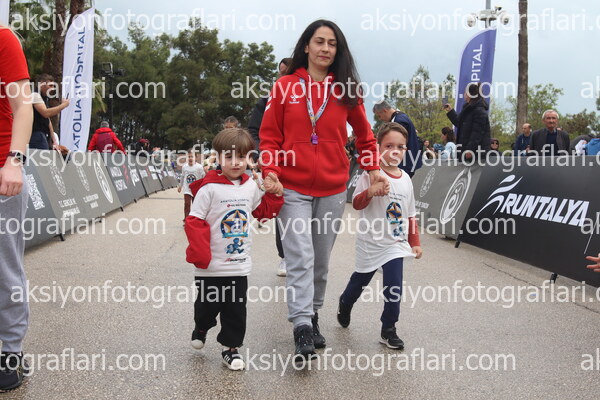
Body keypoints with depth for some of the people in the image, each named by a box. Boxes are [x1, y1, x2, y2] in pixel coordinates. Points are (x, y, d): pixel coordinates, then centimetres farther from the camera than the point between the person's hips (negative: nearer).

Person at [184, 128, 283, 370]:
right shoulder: (209, 188, -13)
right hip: (211, 267, -3)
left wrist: (274, 194, 5)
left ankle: (230, 346, 23)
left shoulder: (251, 186, 4)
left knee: (236, 309, 7)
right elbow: (194, 222, -14)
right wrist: (201, 255, -19)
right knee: (208, 305, 13)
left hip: (240, 265, 3)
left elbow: (262, 211, 21)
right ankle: (201, 329, 44)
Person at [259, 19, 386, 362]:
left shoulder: (346, 90, 5)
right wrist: (271, 172, -12)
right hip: (293, 188, -2)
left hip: (333, 190, 2)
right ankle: (303, 330, -11)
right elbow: (270, 136, 2)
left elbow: (364, 134, 15)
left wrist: (374, 169, 6)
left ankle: (313, 316, 28)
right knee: (301, 259, -11)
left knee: (322, 260, 11)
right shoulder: (285, 86, 1)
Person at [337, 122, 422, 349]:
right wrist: (370, 192, -37)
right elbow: (357, 203, -17)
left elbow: (410, 215, 11)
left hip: (396, 243, 3)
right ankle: (345, 304, 47)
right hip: (371, 242, -3)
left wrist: (415, 242, 10)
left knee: (394, 287, -6)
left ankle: (388, 329, 9)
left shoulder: (405, 179, 4)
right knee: (360, 281, 16)